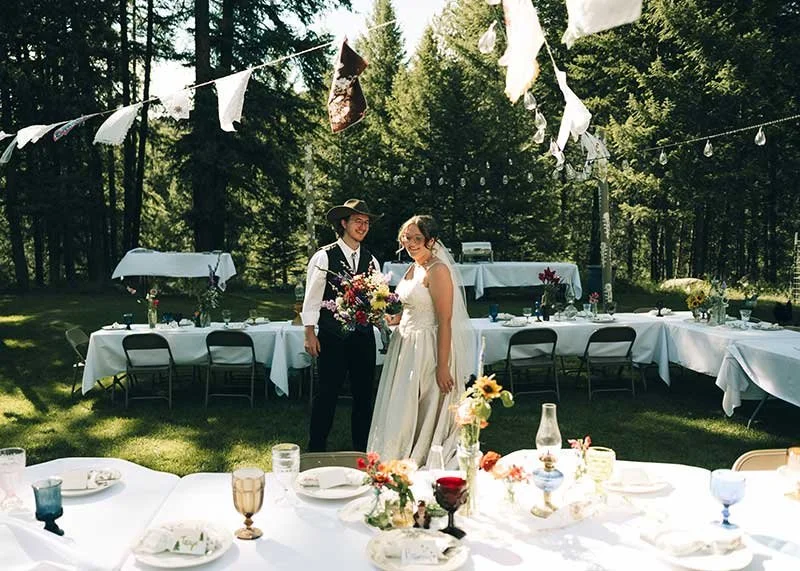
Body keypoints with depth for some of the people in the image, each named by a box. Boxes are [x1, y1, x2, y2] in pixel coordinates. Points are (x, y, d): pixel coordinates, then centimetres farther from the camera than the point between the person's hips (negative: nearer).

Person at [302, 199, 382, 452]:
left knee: (364, 393, 11)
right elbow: (312, 298, -5)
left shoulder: (371, 260, 10)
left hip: (364, 335, 5)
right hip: (332, 336, -5)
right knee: (327, 393, 1)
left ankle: (362, 449, 25)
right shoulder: (324, 257, -5)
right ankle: (317, 449, 17)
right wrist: (310, 333, -9)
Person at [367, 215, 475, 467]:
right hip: (408, 348, 9)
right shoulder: (413, 268, 12)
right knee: (403, 414, 15)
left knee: (426, 416, 0)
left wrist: (443, 367, -22)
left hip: (431, 349, -9)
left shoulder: (437, 270, -16)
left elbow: (445, 321, -20)